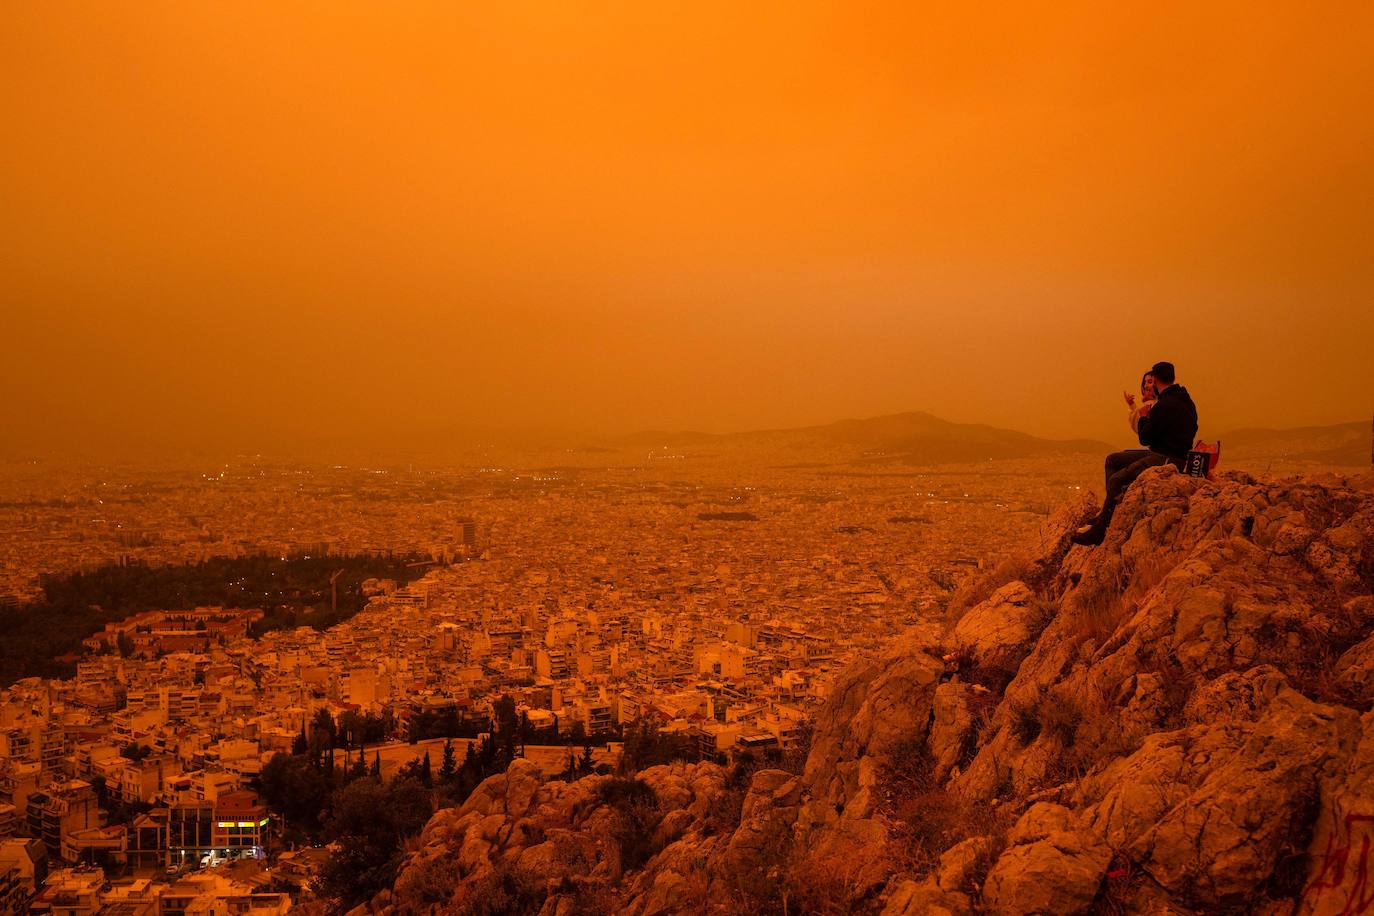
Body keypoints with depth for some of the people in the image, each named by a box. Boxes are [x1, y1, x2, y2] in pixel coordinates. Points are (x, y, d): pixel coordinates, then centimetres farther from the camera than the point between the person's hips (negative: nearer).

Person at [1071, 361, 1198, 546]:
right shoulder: (1184, 400, 11)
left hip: (1167, 460, -11)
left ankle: (1099, 530, -18)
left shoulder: (1165, 405, -19)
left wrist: (1143, 418, 4)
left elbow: (1144, 438, -15)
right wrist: (1149, 418, 17)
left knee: (1116, 480, -19)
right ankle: (1110, 509, 7)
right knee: (1113, 460, 13)